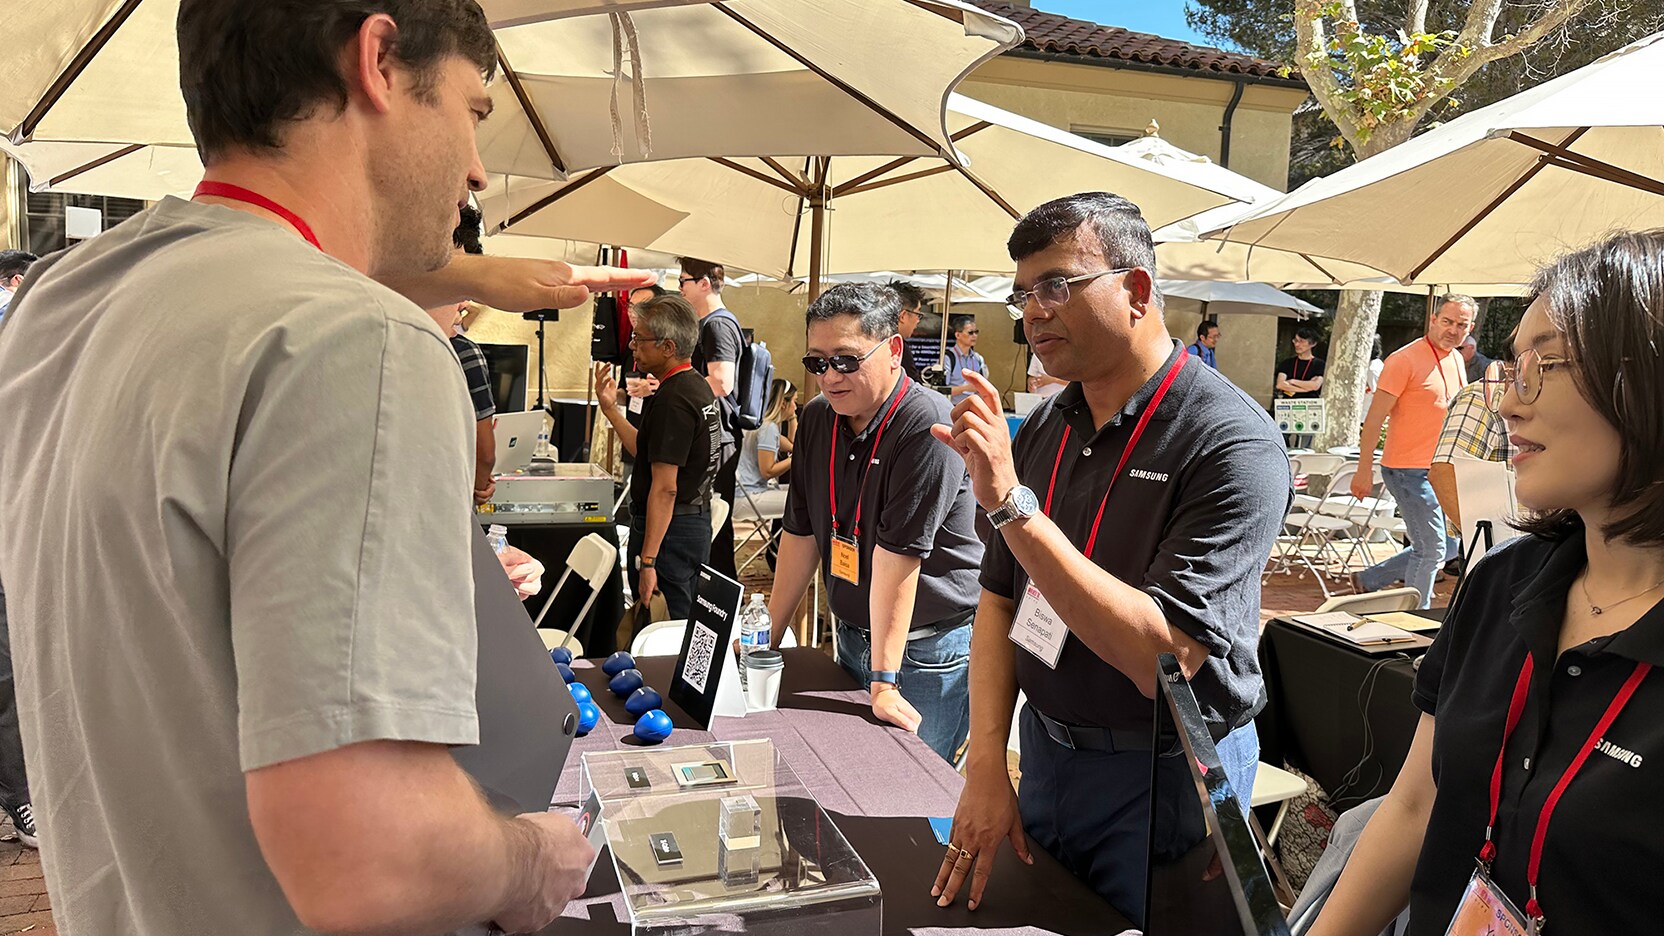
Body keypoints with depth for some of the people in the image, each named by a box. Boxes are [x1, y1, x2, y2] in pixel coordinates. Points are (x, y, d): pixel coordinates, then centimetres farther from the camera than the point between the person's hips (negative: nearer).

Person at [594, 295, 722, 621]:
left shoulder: (672, 399, -19)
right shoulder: (699, 388, 12)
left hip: (668, 529, -10)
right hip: (697, 523, 10)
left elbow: (664, 488, -23)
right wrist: (610, 409, 16)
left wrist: (647, 561, -23)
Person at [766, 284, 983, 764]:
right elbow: (801, 532, 7)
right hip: (853, 636, 7)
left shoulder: (927, 426, -22)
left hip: (927, 648, -7)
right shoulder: (817, 419, 2)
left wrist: (883, 682, -24)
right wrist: (768, 637, 7)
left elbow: (898, 554, -25)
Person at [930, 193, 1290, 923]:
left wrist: (1012, 505, -32)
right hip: (1044, 751, 6)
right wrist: (986, 767, -7)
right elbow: (1000, 598, 3)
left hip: (1162, 776, -5)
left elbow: (1167, 658, -29)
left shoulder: (1232, 443, -21)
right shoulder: (1041, 429, -1)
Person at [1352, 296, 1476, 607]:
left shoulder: (1456, 360, 12)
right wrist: (1365, 469, -19)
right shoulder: (1405, 360, -14)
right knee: (1432, 549, -5)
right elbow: (1375, 417, -15)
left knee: (1449, 546, 13)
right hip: (1409, 470, -9)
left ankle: (1369, 580, 24)